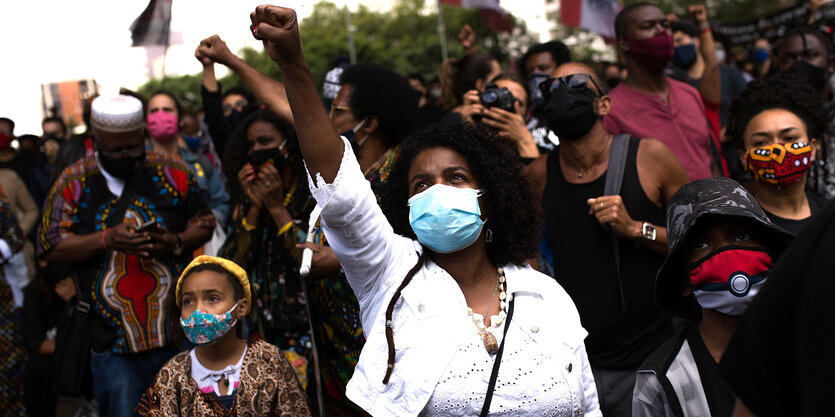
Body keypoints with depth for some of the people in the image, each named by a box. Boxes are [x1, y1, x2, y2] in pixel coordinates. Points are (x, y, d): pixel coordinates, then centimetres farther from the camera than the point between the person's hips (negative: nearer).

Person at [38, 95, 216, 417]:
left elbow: (204, 224, 9)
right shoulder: (73, 182, 1)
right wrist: (106, 240, -17)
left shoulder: (171, 173, 4)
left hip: (177, 329, 1)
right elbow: (50, 247, -3)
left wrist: (177, 243, -12)